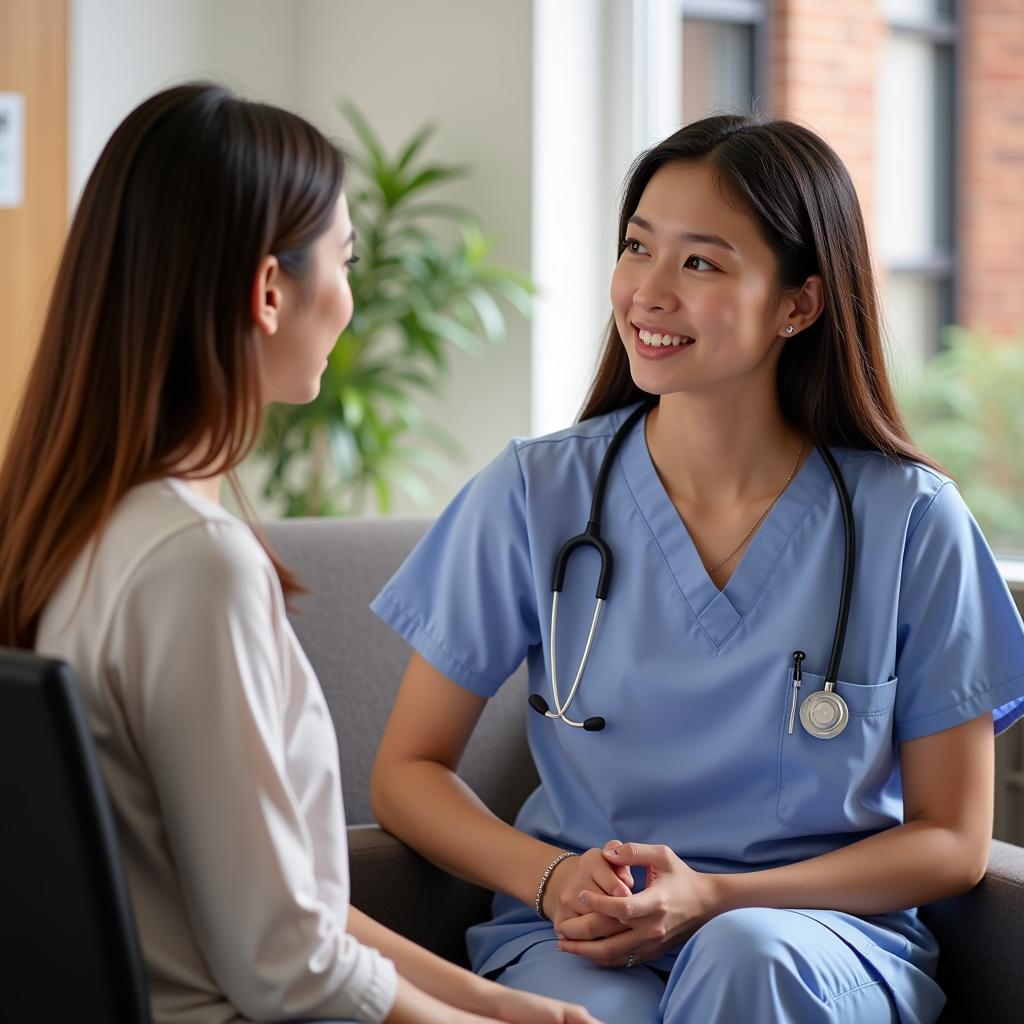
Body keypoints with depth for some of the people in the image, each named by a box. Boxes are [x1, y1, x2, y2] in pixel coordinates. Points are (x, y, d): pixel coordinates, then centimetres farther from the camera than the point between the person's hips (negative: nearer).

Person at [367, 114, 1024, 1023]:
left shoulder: (912, 522, -4)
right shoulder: (534, 496, 0)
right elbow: (408, 772, 5)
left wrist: (714, 898, -14)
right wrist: (549, 878, -16)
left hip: (821, 928, 1)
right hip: (582, 939, 0)